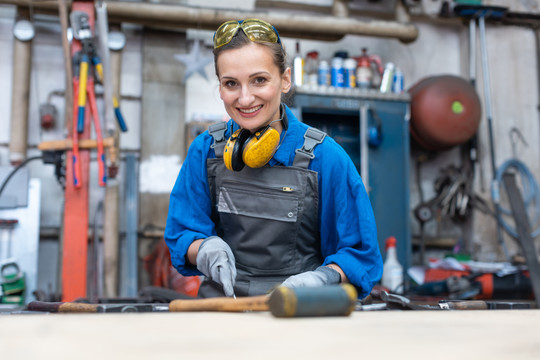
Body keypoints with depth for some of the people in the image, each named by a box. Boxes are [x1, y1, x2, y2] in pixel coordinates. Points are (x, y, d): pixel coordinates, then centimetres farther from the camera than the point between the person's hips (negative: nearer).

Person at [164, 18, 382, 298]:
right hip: (221, 302, 2)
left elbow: (359, 252, 2)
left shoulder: (324, 157, -4)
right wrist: (205, 249, -10)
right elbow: (181, 236, 12)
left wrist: (322, 279, -18)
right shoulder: (204, 151, 5)